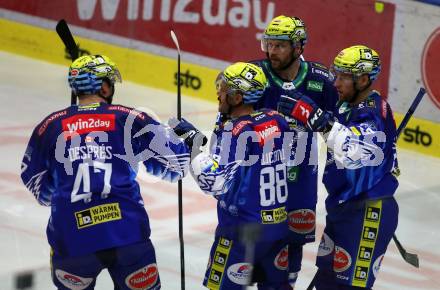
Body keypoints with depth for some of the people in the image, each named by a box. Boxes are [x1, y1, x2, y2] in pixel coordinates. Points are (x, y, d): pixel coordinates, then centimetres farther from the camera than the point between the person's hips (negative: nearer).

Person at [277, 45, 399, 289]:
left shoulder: (374, 112, -20)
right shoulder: (347, 106, 9)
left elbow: (356, 152, -40)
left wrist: (318, 119, -43)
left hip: (369, 213, -10)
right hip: (342, 206, 10)